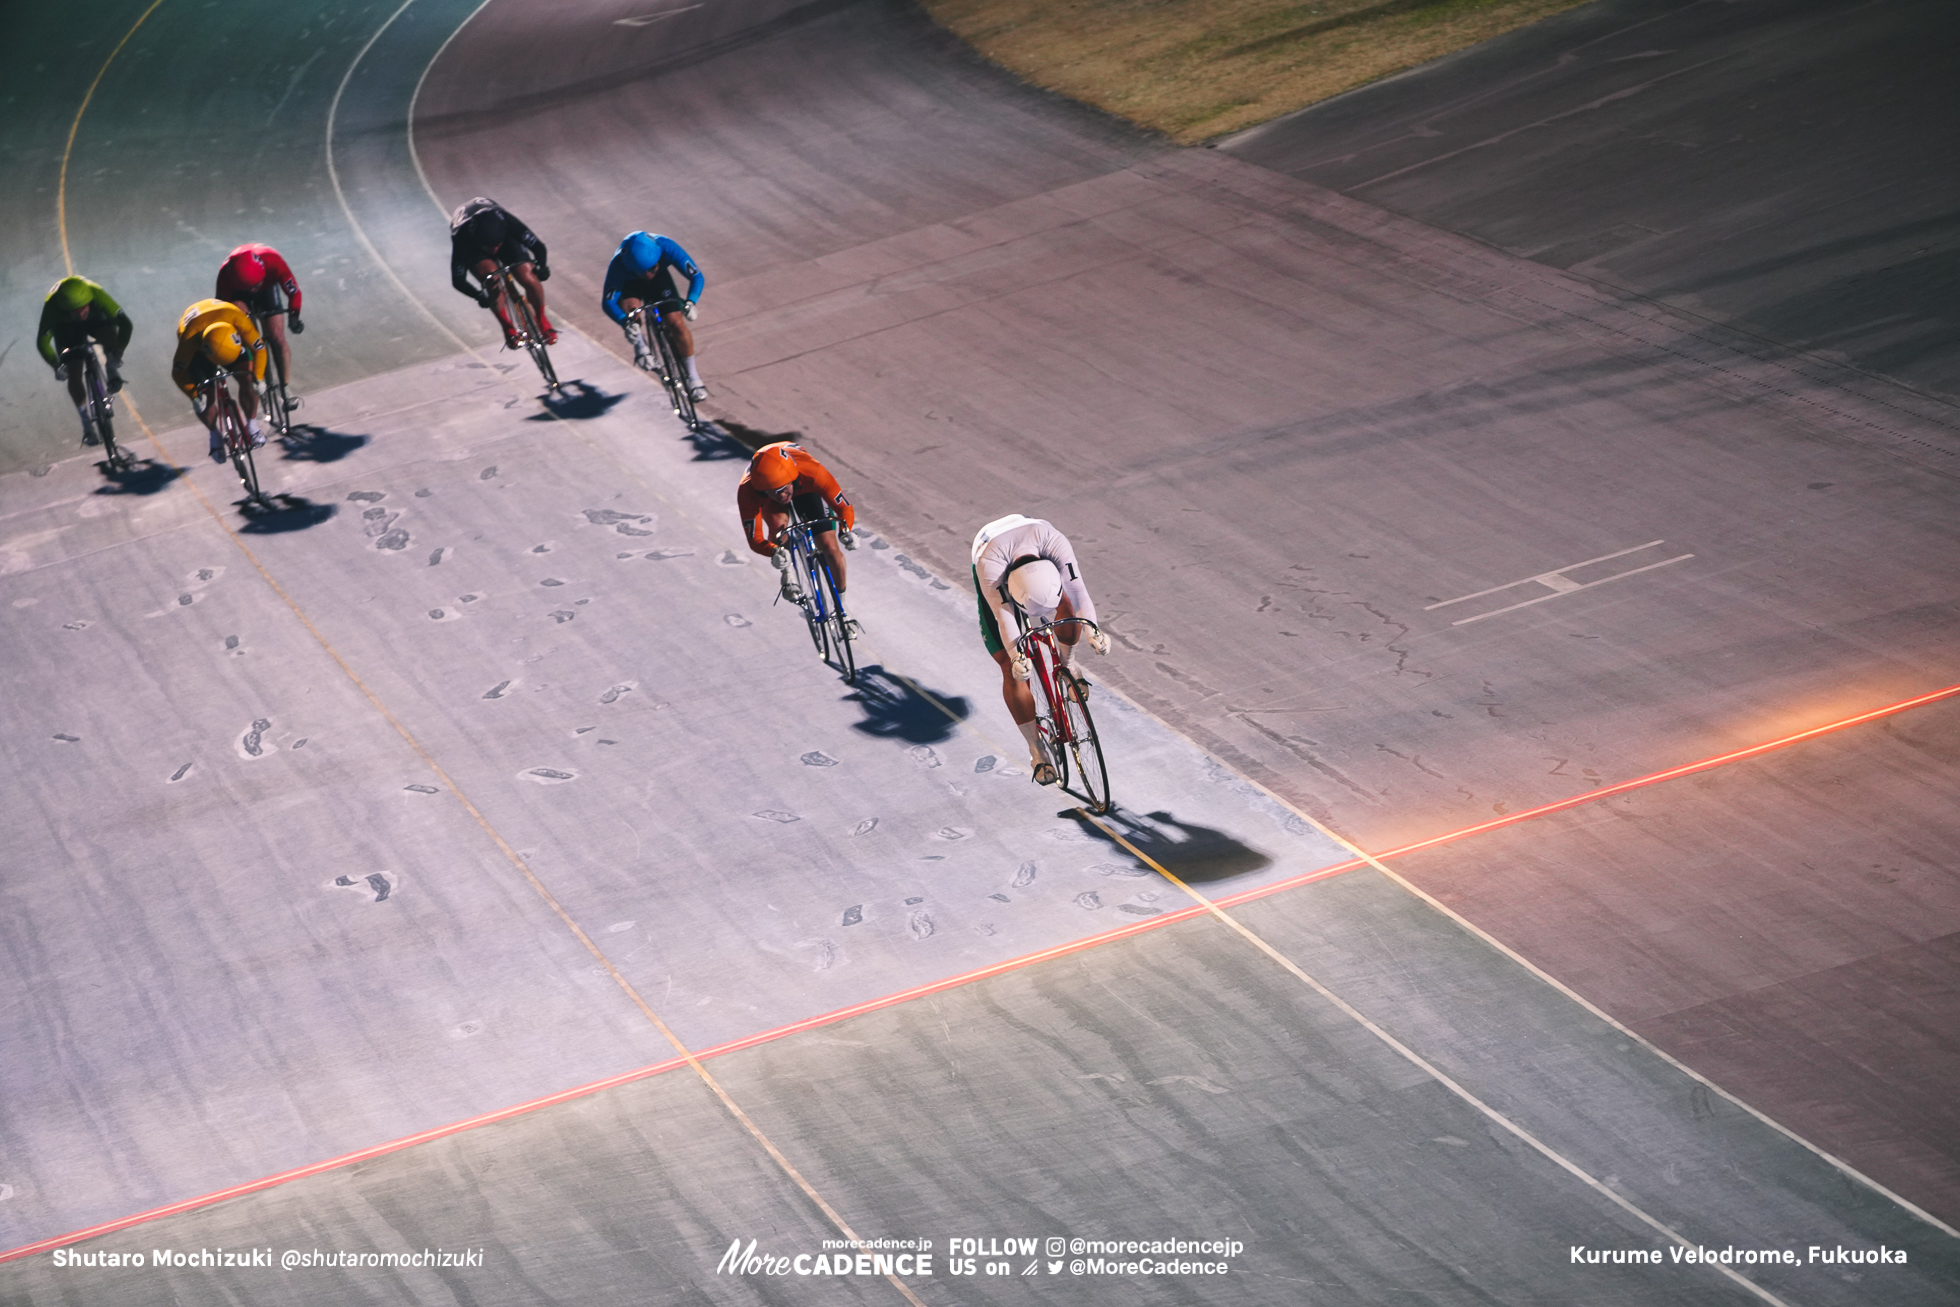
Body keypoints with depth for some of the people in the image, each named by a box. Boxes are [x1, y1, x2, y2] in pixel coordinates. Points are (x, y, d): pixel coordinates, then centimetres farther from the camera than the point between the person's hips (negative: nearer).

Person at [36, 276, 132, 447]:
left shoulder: (95, 293, -40)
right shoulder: (52, 305, -39)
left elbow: (125, 323, -38)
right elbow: (42, 341, -34)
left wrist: (118, 351, -47)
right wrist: (56, 365, -44)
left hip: (94, 319, 0)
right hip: (66, 328, 0)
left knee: (110, 336, -34)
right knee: (74, 374, -10)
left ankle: (113, 370, -2)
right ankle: (87, 424, 7)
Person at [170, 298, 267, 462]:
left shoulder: (237, 317, -41)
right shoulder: (189, 337, -43)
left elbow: (258, 348, -26)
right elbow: (178, 372, -30)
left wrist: (258, 379, -31)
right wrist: (194, 396, -35)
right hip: (196, 351, -2)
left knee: (247, 377, -17)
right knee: (204, 395, -14)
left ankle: (252, 424, 4)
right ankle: (214, 435, 13)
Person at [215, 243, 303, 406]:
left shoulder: (272, 261, -41)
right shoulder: (226, 272, -38)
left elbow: (293, 291, -30)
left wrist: (294, 316, -42)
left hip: (267, 288, 0)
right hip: (238, 292, 0)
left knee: (278, 338, -8)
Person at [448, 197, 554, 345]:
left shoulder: (508, 222, -39)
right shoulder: (461, 237, -40)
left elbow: (538, 246, -30)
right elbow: (458, 280, -35)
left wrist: (541, 266, -44)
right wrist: (479, 296, -46)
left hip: (507, 239, 1)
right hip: (473, 249, -1)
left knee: (529, 279, -18)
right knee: (491, 275, -32)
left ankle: (542, 320, 12)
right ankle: (508, 328, -12)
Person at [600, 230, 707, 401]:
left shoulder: (667, 247, -38)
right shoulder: (619, 264, -40)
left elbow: (697, 276, -33)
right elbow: (608, 302, -37)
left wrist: (690, 302, -52)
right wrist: (625, 323, -55)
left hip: (660, 279, 1)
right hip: (629, 283, -1)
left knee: (677, 324, -12)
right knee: (631, 308, -33)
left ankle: (692, 377, 6)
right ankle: (640, 344, -3)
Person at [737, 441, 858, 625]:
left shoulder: (812, 472, -43)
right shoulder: (747, 491, -41)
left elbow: (845, 509, -33)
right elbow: (755, 540, -35)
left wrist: (845, 530, -54)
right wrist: (774, 552, -57)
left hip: (805, 489, 1)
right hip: (767, 500, -1)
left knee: (830, 548, -10)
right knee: (778, 525, -34)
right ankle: (788, 575, -4)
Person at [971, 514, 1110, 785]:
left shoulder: (1055, 543, -41)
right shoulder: (989, 562, -46)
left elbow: (1078, 592, -43)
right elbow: (1003, 615, -47)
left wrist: (1092, 633, -57)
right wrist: (1016, 657, -62)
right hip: (997, 578, -3)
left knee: (1067, 606, -25)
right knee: (1012, 669, -13)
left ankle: (1066, 668, 8)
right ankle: (1037, 752, -5)